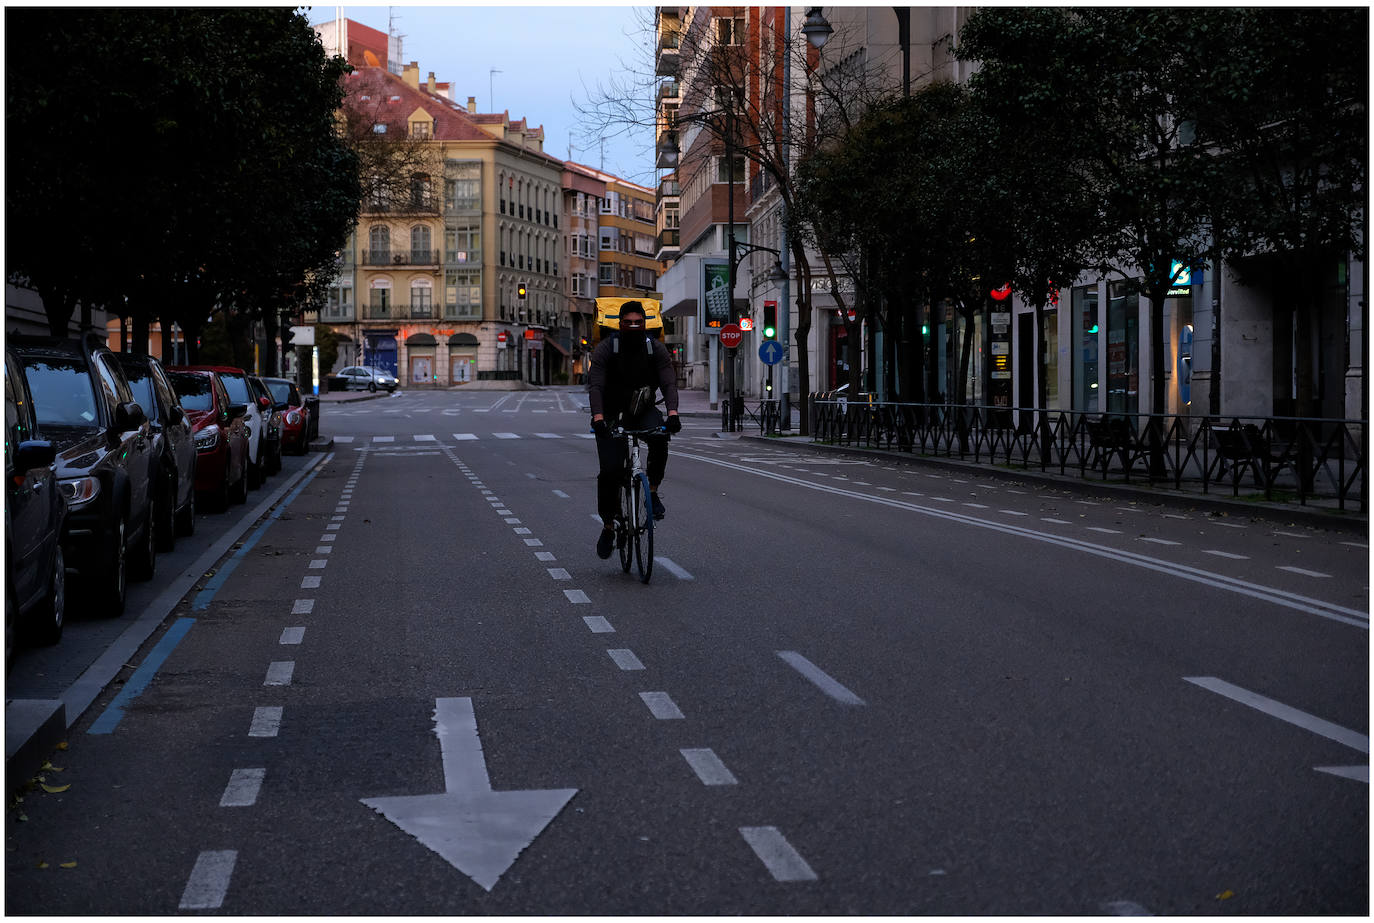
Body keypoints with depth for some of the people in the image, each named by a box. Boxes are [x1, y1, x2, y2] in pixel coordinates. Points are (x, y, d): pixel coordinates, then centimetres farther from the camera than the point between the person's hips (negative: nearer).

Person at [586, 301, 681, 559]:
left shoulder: (656, 349, -7)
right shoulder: (605, 349, -13)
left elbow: (669, 382, -18)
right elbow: (595, 385, -23)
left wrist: (672, 412, -37)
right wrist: (598, 416, -41)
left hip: (642, 410, 1)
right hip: (612, 414, -1)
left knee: (659, 436, -33)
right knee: (610, 470, -12)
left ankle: (653, 490, -14)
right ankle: (608, 526, 5)